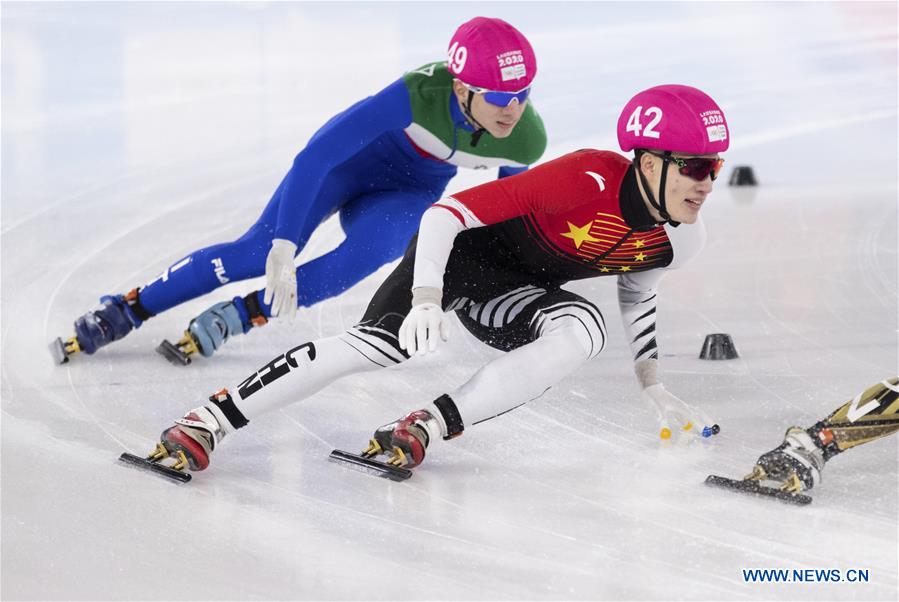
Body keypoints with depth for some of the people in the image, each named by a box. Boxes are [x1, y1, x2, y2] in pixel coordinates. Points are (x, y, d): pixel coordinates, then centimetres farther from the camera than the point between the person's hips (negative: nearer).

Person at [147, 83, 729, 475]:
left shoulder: (682, 239, -12)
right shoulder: (589, 178, -34)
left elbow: (638, 288, 14)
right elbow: (450, 211, -32)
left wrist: (653, 383, 18)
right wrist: (426, 298, -42)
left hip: (517, 289, 6)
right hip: (461, 251, -6)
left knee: (583, 327, -27)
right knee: (382, 343, -28)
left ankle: (429, 426, -26)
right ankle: (210, 419, -20)